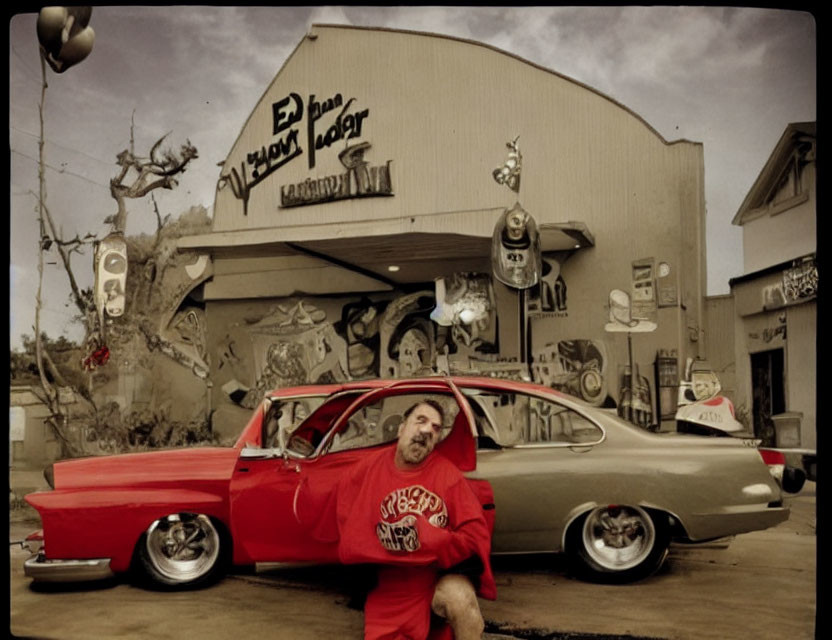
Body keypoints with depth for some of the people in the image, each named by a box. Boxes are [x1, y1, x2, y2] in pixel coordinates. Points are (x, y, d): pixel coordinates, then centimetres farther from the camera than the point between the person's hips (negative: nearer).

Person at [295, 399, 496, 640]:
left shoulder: (448, 473, -6)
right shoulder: (370, 468, 2)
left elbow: (477, 534, -11)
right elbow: (326, 511, 10)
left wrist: (425, 538, -23)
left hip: (441, 574, -3)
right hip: (391, 593, 3)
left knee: (459, 598, -33)